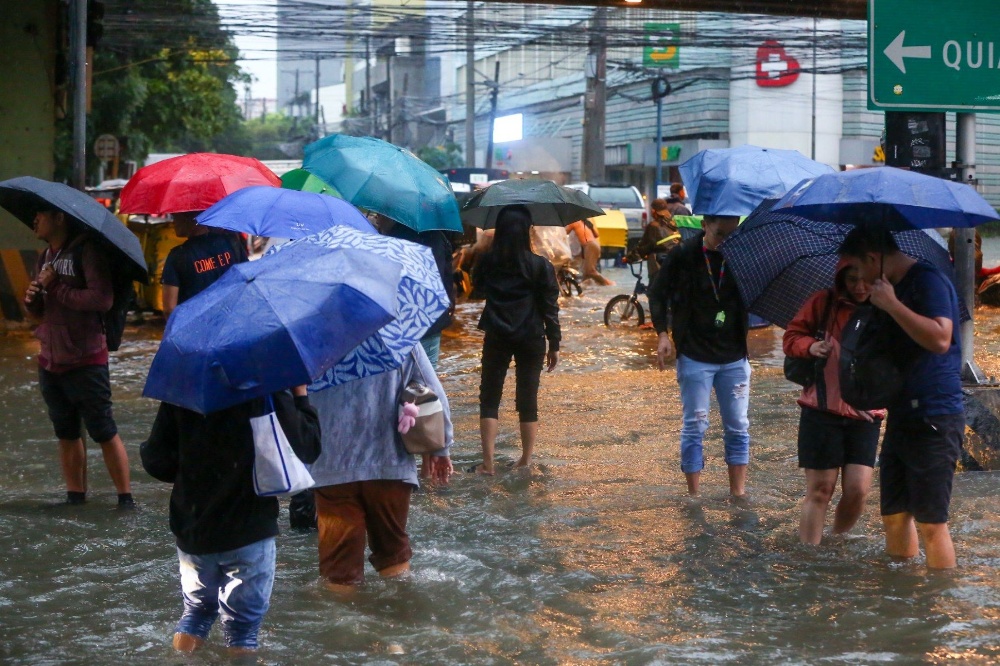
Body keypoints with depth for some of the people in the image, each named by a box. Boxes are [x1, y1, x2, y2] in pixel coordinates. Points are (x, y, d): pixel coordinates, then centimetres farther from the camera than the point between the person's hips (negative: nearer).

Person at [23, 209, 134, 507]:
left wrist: (56, 287, -17)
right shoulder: (45, 258, 14)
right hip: (50, 361, 8)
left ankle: (126, 497, 1)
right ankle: (75, 495, 16)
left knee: (105, 433, -4)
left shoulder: (86, 251, -10)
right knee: (67, 435, 10)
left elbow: (102, 299, -22)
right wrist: (32, 299, -4)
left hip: (86, 362, -7)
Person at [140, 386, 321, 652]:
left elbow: (156, 460, -3)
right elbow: (307, 448, -10)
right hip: (249, 531, -4)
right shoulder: (270, 395, -16)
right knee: (243, 624, 7)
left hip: (192, 531, 4)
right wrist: (301, 397, 3)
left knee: (197, 609, 24)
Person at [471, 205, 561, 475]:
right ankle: (525, 461, 14)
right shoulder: (540, 266, -7)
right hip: (531, 339, 0)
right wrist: (554, 344, 3)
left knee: (489, 398, 6)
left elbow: (476, 284, 17)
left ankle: (487, 463, -3)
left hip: (497, 338, 0)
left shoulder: (487, 262, -4)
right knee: (527, 401, 10)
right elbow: (550, 307, -4)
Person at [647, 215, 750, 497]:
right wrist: (662, 333, -8)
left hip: (734, 357, 2)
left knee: (738, 428, 6)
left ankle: (738, 491, 15)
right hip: (695, 356, -2)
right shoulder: (684, 255, -7)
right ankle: (694, 493, 9)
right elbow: (657, 292, 2)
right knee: (695, 426, 2)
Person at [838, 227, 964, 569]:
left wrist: (891, 305, -24)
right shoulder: (897, 287, 15)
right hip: (902, 418, 10)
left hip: (933, 420, -10)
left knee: (930, 522, -7)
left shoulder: (928, 281, -14)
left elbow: (940, 339, -29)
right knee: (894, 515, 14)